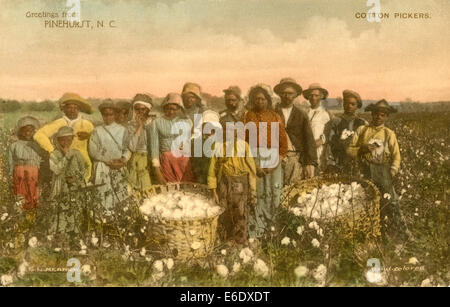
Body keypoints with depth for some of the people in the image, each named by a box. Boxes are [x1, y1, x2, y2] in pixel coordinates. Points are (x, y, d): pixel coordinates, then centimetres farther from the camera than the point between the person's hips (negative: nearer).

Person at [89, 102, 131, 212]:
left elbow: (128, 148, 7)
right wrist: (109, 161, -9)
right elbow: (93, 150, -1)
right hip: (102, 168, -1)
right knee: (105, 197, -7)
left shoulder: (122, 130, 11)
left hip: (119, 167, 1)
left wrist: (123, 159, -12)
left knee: (122, 195, -7)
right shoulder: (97, 131, 7)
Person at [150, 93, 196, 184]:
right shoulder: (157, 123, 6)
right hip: (167, 162, -1)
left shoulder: (187, 122, 12)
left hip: (187, 162, 2)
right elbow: (154, 147, 3)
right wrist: (157, 170, -3)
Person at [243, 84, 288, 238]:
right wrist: (255, 165, -8)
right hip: (254, 159, -1)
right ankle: (256, 232, -1)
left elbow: (284, 142, 6)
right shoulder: (249, 116, 6)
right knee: (256, 194, -7)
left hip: (273, 161, 2)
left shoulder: (275, 117, 9)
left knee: (274, 195, -1)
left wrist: (276, 163, -5)